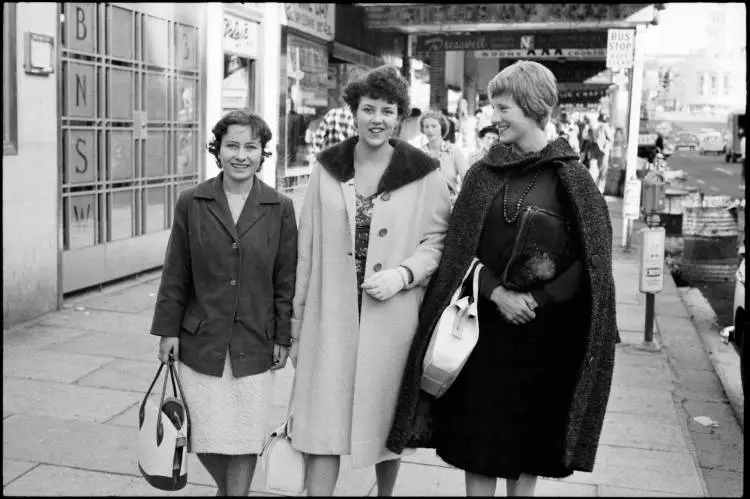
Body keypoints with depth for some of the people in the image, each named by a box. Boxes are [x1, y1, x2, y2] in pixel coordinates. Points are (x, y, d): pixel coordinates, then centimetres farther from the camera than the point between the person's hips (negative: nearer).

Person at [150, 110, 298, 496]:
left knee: (245, 436, 6)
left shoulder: (280, 208, -1)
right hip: (200, 341, 1)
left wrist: (283, 338, 0)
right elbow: (175, 274, 3)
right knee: (205, 437, 7)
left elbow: (286, 279, 1)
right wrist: (168, 330, 1)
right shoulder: (191, 204, -1)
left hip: (254, 344, 0)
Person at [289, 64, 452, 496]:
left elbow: (438, 241, 3)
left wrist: (403, 273, -16)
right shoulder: (327, 169, 3)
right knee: (323, 424, 1)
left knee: (387, 419, 13)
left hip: (393, 319, -1)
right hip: (331, 317, 1)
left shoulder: (424, 174, -3)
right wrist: (298, 326, 8)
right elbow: (307, 251, 6)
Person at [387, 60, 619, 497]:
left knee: (530, 432, 11)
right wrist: (497, 292, -13)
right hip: (487, 318, 2)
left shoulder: (570, 177, -5)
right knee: (478, 432, 8)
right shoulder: (483, 174, 3)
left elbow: (592, 258, -5)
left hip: (546, 328, -2)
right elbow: (461, 247, 1)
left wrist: (538, 300, -13)